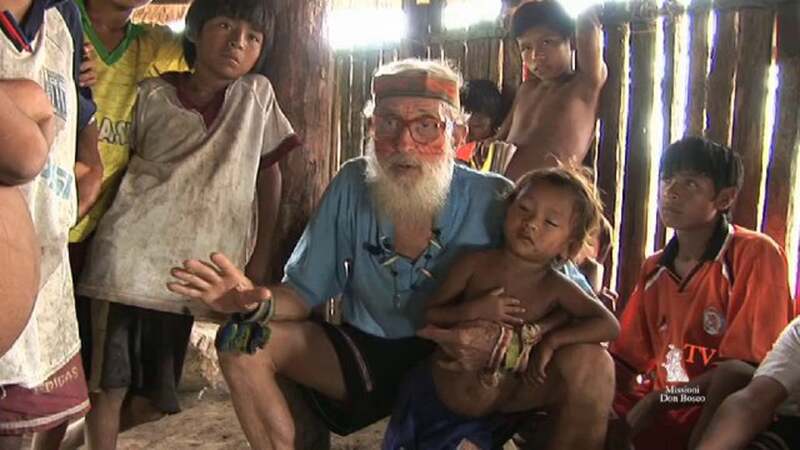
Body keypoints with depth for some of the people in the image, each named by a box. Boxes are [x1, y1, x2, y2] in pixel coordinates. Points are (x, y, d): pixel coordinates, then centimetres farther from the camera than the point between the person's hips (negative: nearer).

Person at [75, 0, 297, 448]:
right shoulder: (152, 94, 3)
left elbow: (269, 172, 8)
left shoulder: (258, 94, 5)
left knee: (151, 384, 11)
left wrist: (260, 256, 6)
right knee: (109, 380, -1)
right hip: (134, 253, -1)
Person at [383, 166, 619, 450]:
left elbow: (610, 325, -15)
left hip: (504, 396, 1)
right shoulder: (476, 264, -12)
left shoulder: (556, 288, -12)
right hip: (450, 386, 0)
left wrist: (552, 341, -23)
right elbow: (431, 313, -6)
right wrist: (473, 310, -25)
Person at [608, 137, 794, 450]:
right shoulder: (653, 269, 11)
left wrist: (656, 400, -18)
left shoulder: (755, 255, -11)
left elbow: (743, 370, -17)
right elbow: (626, 362, 12)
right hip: (659, 413, 4)